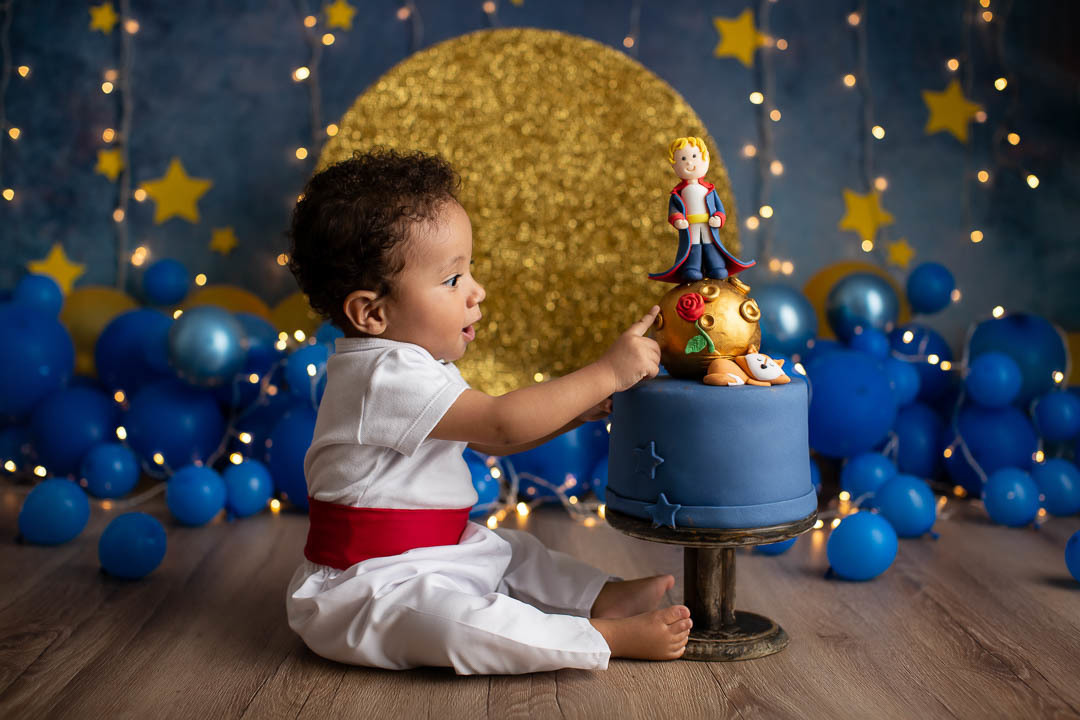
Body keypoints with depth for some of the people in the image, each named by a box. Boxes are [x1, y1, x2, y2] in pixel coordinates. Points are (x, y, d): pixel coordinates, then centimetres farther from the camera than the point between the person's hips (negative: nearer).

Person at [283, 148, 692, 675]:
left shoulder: (411, 364, 9)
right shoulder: (386, 376, -26)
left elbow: (490, 439, 14)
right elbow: (501, 424, -31)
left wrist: (577, 409, 3)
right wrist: (606, 373, -26)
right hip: (367, 586, -11)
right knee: (449, 615, -33)